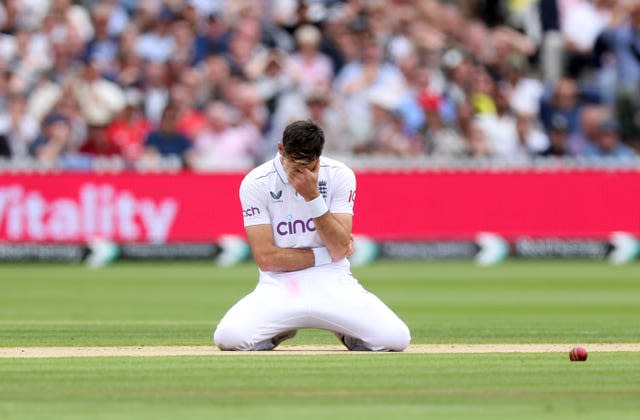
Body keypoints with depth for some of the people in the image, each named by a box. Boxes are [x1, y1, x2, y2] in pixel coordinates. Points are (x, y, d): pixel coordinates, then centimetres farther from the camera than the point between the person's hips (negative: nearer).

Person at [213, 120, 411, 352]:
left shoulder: (339, 176, -3)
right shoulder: (256, 183, -7)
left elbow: (340, 250, -11)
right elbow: (266, 258, -11)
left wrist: (313, 197, -20)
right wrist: (324, 255, -8)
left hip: (332, 283, 1)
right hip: (280, 286, -1)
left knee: (396, 338, -22)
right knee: (229, 337, -29)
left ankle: (345, 331, 15)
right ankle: (283, 331, 8)